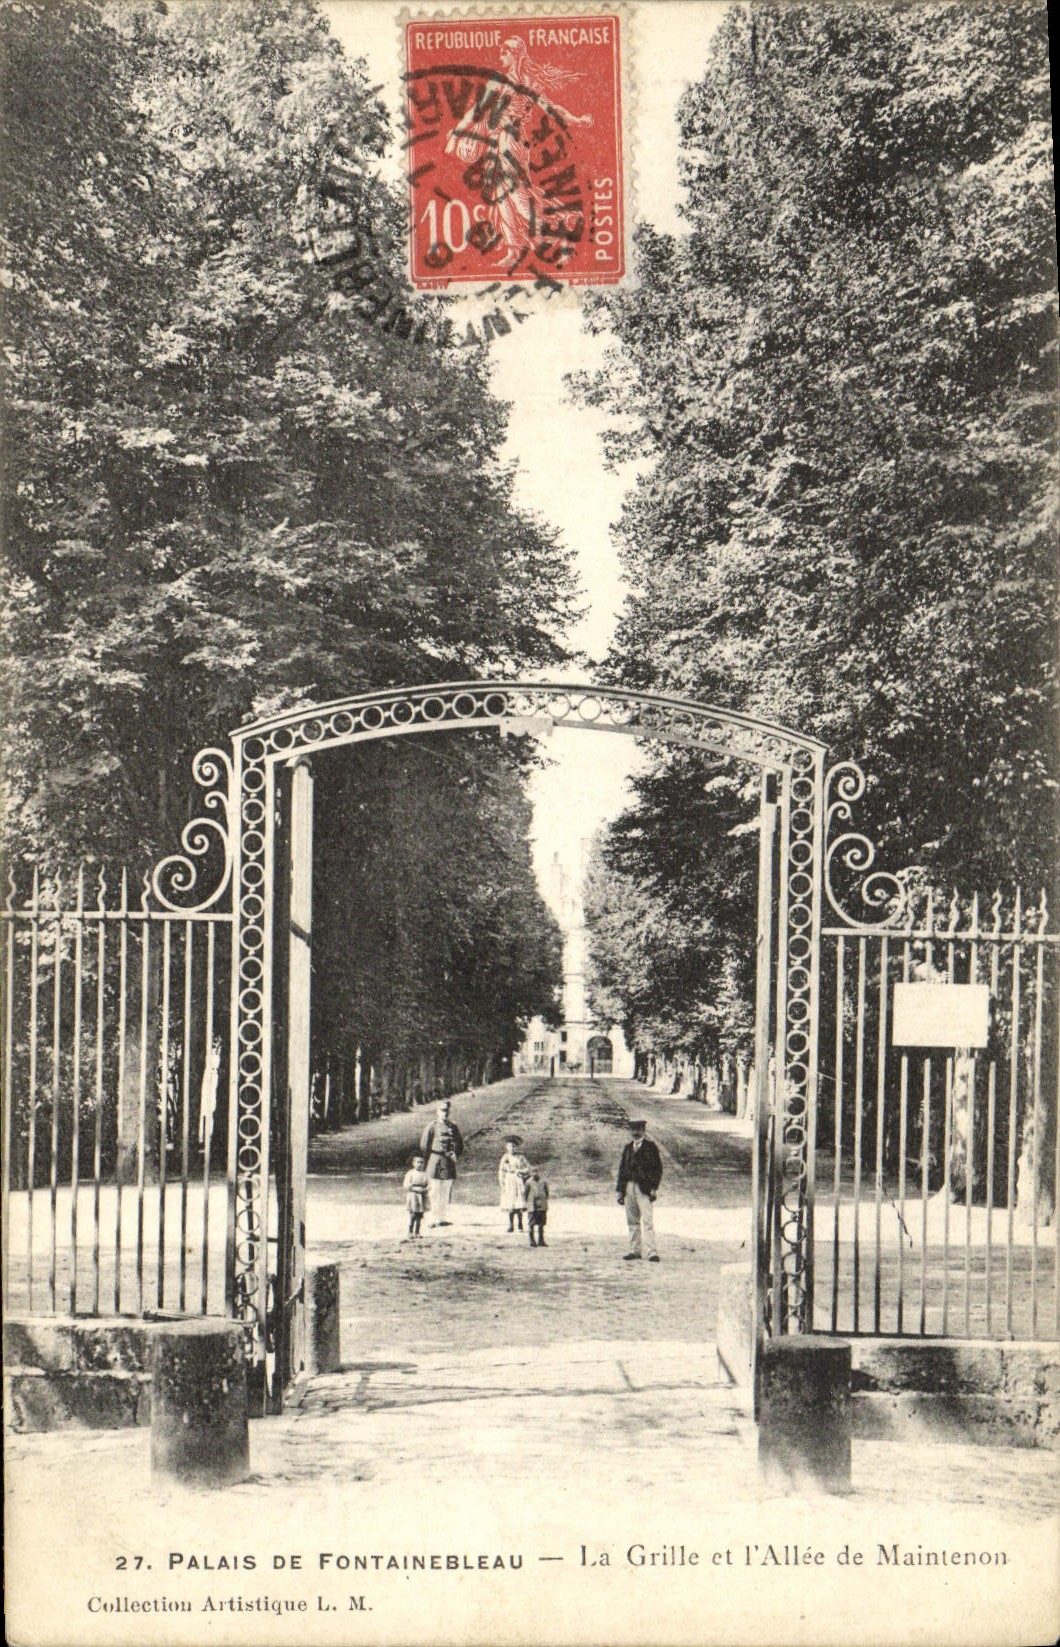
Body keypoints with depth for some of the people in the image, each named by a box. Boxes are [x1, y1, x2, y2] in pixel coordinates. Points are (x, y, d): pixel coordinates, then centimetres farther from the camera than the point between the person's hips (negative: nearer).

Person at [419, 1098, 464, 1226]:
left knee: (447, 1192, 5)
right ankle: (435, 1219, -4)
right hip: (436, 1162, -5)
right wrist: (429, 1160, -1)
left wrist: (455, 1154, 8)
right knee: (435, 1192, -5)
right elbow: (423, 1145, -3)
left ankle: (444, 1218, 11)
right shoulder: (432, 1126, -3)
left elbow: (460, 1144, 21)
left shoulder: (453, 1126, 12)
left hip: (449, 1164, 5)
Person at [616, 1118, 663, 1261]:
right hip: (629, 1187, 5)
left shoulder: (651, 1146, 0)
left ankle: (652, 1252, -13)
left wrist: (654, 1188, -11)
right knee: (632, 1220, 8)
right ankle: (635, 1250, 14)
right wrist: (620, 1190, 12)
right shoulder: (628, 1147, 16)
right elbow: (622, 1168, 17)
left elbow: (658, 1167, -3)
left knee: (647, 1220, -11)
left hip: (644, 1187, -5)